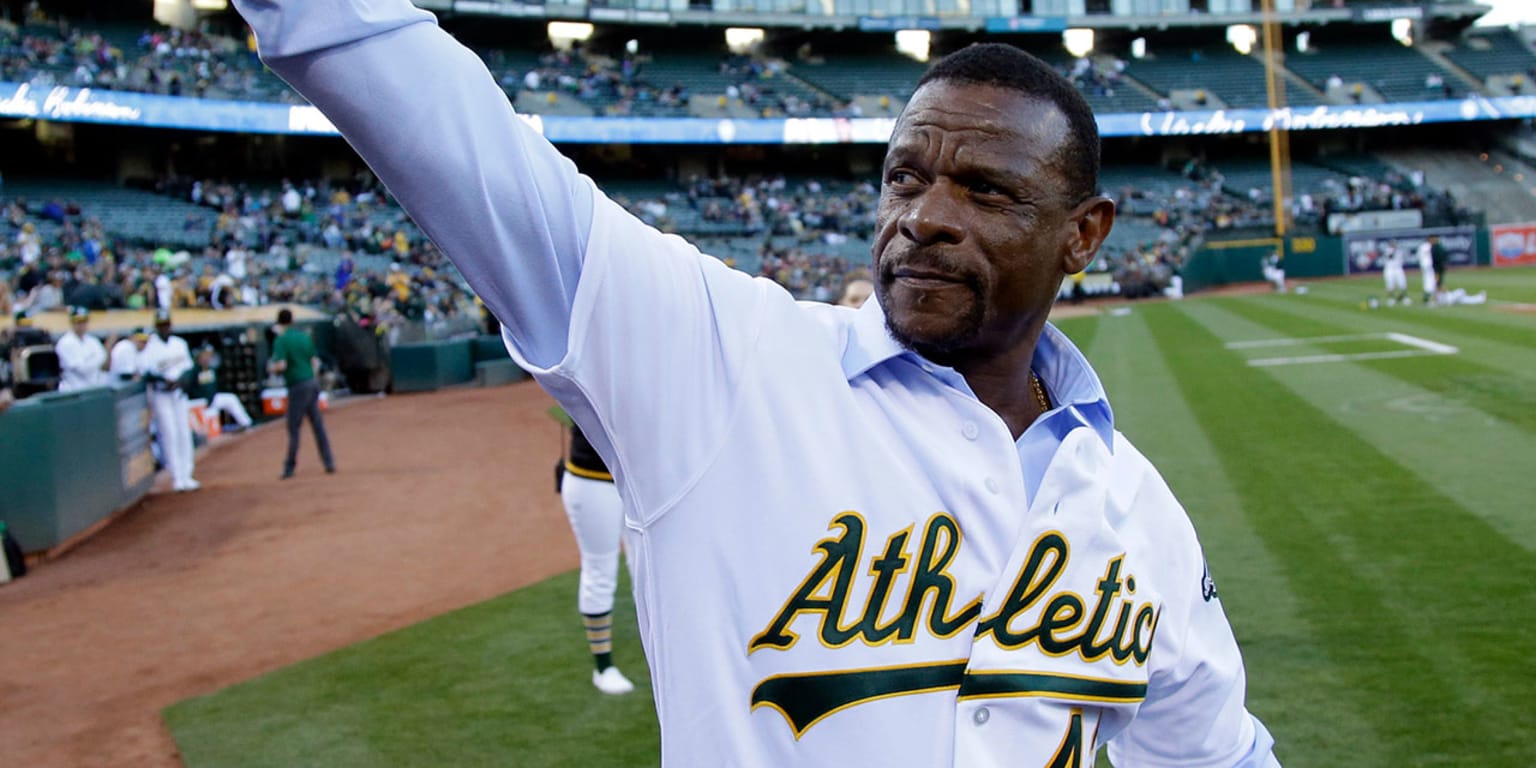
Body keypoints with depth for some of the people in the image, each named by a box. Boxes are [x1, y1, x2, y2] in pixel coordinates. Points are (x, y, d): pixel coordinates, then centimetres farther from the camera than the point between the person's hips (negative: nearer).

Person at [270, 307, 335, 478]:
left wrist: (271, 367, 3)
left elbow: (281, 365, -17)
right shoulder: (305, 336, 10)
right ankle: (329, 463, 8)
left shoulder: (281, 340, -8)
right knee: (318, 425, 9)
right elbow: (316, 362, 10)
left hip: (298, 386, -6)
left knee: (294, 427, 0)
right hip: (313, 383, 6)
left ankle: (290, 466, 1)